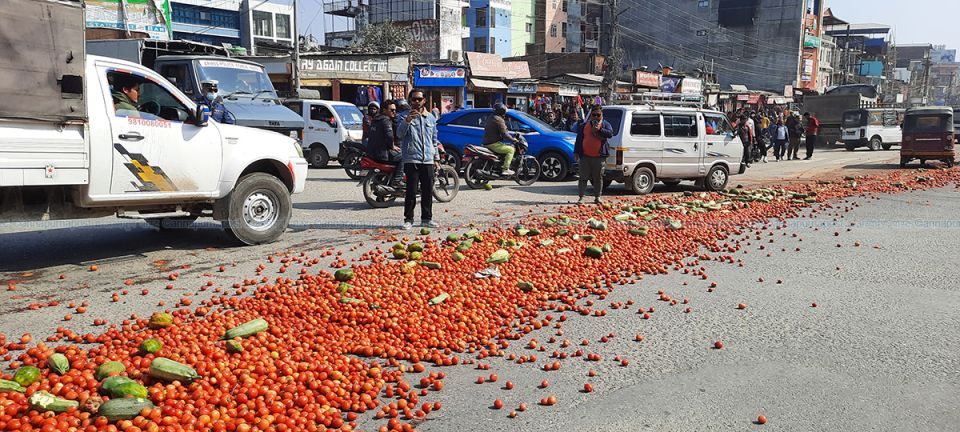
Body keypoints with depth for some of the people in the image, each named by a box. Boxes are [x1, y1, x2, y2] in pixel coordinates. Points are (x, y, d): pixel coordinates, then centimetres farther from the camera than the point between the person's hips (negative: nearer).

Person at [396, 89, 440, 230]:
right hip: (411, 159, -4)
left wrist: (436, 157, 17)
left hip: (428, 160, 4)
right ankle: (408, 219, 2)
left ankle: (426, 218, 16)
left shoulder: (430, 117, 15)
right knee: (411, 191, -6)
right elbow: (400, 134, -14)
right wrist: (407, 121, -31)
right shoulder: (404, 116, 1)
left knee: (428, 191, 7)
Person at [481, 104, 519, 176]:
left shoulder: (491, 118, 18)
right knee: (511, 149, -11)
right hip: (494, 144, -10)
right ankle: (506, 169, -18)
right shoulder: (499, 120, -13)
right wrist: (513, 139, -6)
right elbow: (504, 134, -19)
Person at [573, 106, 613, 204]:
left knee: (598, 178, 6)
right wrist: (576, 152, 7)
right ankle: (581, 197, 2)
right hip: (585, 156, 1)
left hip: (599, 156, -1)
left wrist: (599, 129, -24)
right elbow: (579, 139, 13)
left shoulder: (606, 125, 7)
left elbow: (610, 134, -12)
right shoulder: (584, 126, 12)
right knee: (583, 177, 0)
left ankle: (597, 197, 17)